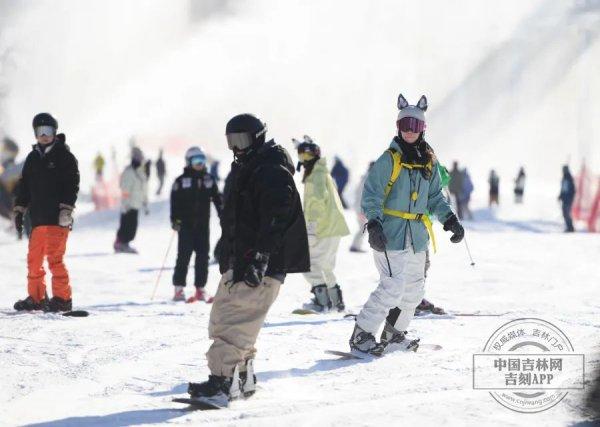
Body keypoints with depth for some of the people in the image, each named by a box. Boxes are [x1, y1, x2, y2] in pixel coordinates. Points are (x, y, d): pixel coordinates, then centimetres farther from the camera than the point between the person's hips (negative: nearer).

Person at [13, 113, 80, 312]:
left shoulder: (64, 156, -1)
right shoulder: (33, 158, 17)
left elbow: (72, 185, -7)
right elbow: (24, 185, 21)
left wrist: (66, 210, -15)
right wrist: (19, 210, 14)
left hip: (57, 218, -6)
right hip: (38, 217, 6)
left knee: (54, 257, -11)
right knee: (34, 258, 7)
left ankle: (62, 297, -5)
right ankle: (36, 297, 17)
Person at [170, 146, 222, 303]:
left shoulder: (209, 180, 11)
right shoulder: (181, 181, 0)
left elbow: (217, 199, 12)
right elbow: (175, 201, -3)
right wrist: (174, 220, -12)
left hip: (203, 224, 4)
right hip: (186, 224, -4)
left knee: (203, 256, 2)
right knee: (184, 256, -4)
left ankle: (200, 289, 8)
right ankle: (178, 289, 0)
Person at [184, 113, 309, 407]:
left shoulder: (272, 171, -12)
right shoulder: (247, 169, 21)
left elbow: (276, 218, -23)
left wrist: (259, 256, -29)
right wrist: (229, 258, 27)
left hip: (260, 265, -11)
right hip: (240, 262, 11)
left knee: (233, 323, -16)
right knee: (222, 319, 13)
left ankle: (221, 383, -19)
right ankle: (243, 379, 19)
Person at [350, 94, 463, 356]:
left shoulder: (428, 162, 11)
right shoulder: (389, 160, -9)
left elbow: (435, 197, 19)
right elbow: (371, 195, -12)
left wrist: (450, 220, 6)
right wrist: (374, 225, -25)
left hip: (417, 236, 7)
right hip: (391, 235, -7)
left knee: (413, 290, 13)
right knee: (393, 287, -15)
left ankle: (395, 334, 30)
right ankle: (361, 336, -6)